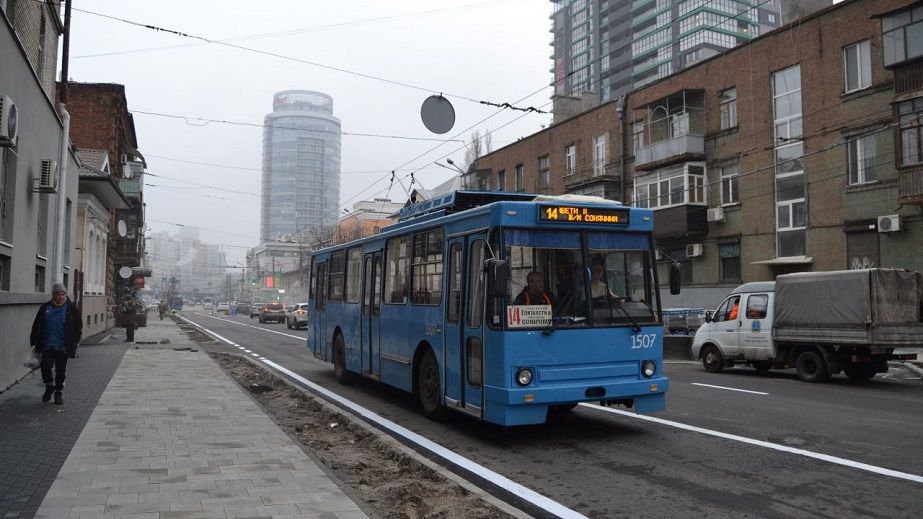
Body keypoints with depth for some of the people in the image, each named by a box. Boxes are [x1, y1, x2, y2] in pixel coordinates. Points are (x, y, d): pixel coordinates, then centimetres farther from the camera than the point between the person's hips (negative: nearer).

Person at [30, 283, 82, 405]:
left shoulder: (72, 309, 1)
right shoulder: (45, 308, 6)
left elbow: (78, 327, 4)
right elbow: (36, 326, 14)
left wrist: (74, 343, -2)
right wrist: (34, 341, 9)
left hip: (63, 347, -1)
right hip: (47, 346, 1)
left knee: (61, 371, 4)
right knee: (45, 366, -7)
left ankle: (58, 393, 19)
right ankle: (49, 387, 19)